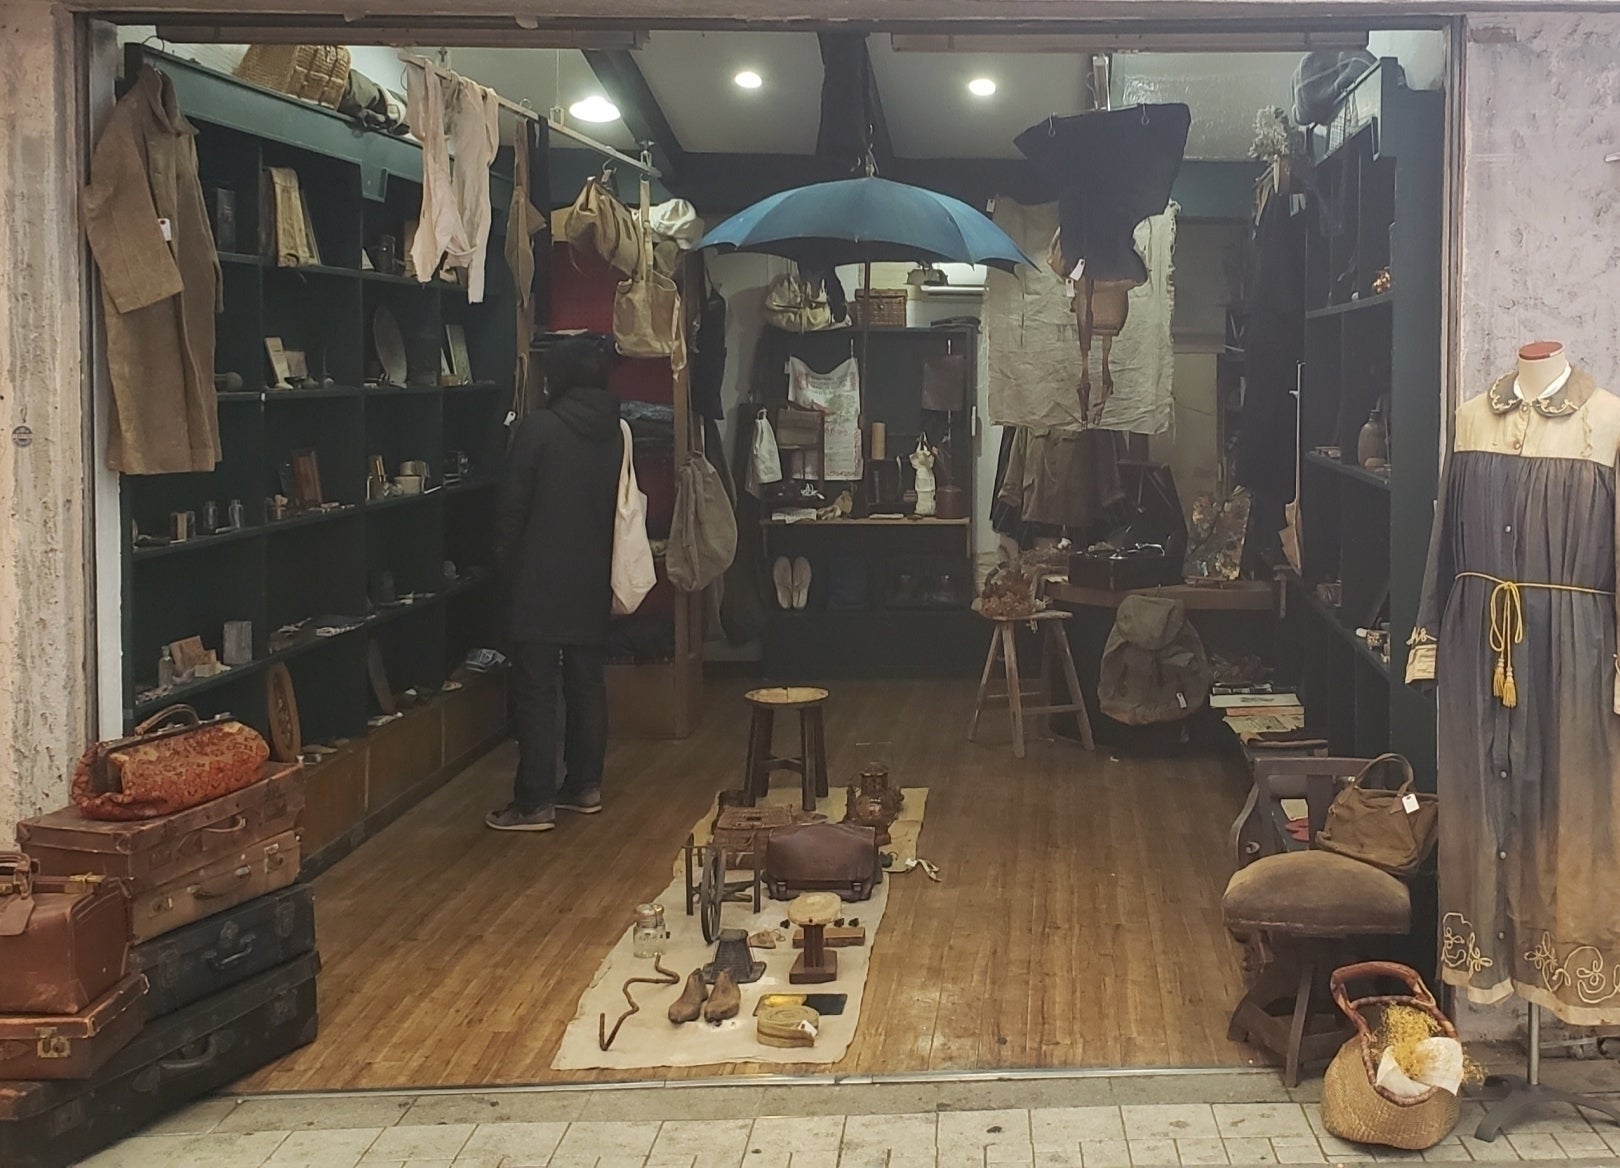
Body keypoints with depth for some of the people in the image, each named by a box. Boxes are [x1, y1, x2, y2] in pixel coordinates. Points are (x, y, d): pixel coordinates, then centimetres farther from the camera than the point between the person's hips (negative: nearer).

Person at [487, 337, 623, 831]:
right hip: (593, 580, 6)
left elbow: (512, 504, -9)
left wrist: (505, 560, 4)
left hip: (540, 581, -6)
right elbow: (620, 505, 10)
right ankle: (585, 785, 21)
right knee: (587, 683, 14)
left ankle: (535, 802, -3)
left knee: (536, 689, -4)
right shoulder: (615, 433, 3)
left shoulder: (540, 428, -13)